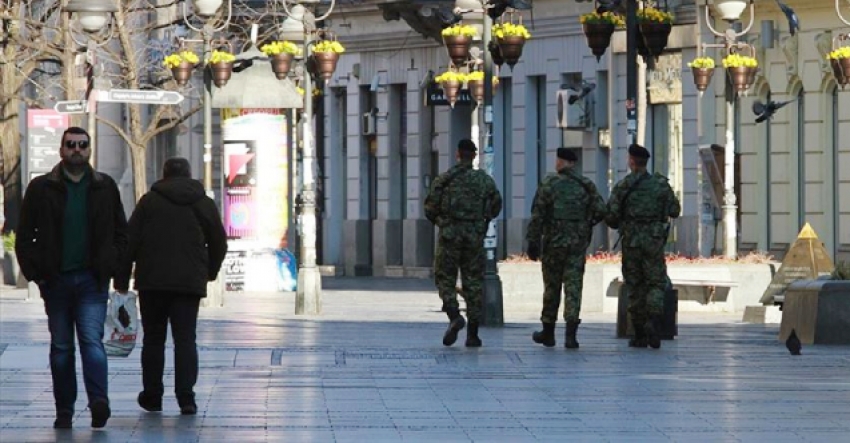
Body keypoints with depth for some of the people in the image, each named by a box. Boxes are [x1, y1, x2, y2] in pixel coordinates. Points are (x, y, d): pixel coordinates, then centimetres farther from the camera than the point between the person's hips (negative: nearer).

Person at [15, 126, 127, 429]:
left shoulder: (105, 188, 7)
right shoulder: (41, 189, 4)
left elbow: (121, 233, 13)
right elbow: (24, 237, 6)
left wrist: (109, 266, 0)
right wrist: (35, 273, -3)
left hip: (92, 280, -1)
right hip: (56, 280, 1)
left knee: (92, 340, -15)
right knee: (61, 347, 6)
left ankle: (99, 401, -26)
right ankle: (64, 411, 11)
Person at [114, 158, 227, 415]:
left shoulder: (149, 201, 3)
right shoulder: (205, 204, 8)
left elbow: (129, 242, 0)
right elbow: (219, 243, 13)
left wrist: (121, 279, 4)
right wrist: (210, 273, 29)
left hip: (152, 281, -1)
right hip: (190, 283, 1)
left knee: (153, 339, 9)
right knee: (186, 339, -1)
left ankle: (152, 396, 13)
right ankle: (186, 397, -12)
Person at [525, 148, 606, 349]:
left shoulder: (549, 184, -5)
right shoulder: (586, 185, 3)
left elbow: (537, 215, -8)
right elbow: (601, 210, -1)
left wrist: (532, 242, -5)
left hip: (554, 242, -1)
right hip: (578, 244, 1)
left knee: (552, 287, 11)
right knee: (573, 287, -1)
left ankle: (548, 332, 20)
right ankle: (570, 334, -13)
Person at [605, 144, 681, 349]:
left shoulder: (622, 186, -4)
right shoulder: (660, 184, 0)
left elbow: (611, 216, -6)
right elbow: (675, 211, 4)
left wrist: (618, 225, 17)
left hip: (630, 240, 0)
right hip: (654, 240, 0)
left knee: (634, 286, 8)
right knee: (656, 283, 6)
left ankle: (640, 334, 7)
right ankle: (653, 321, -20)